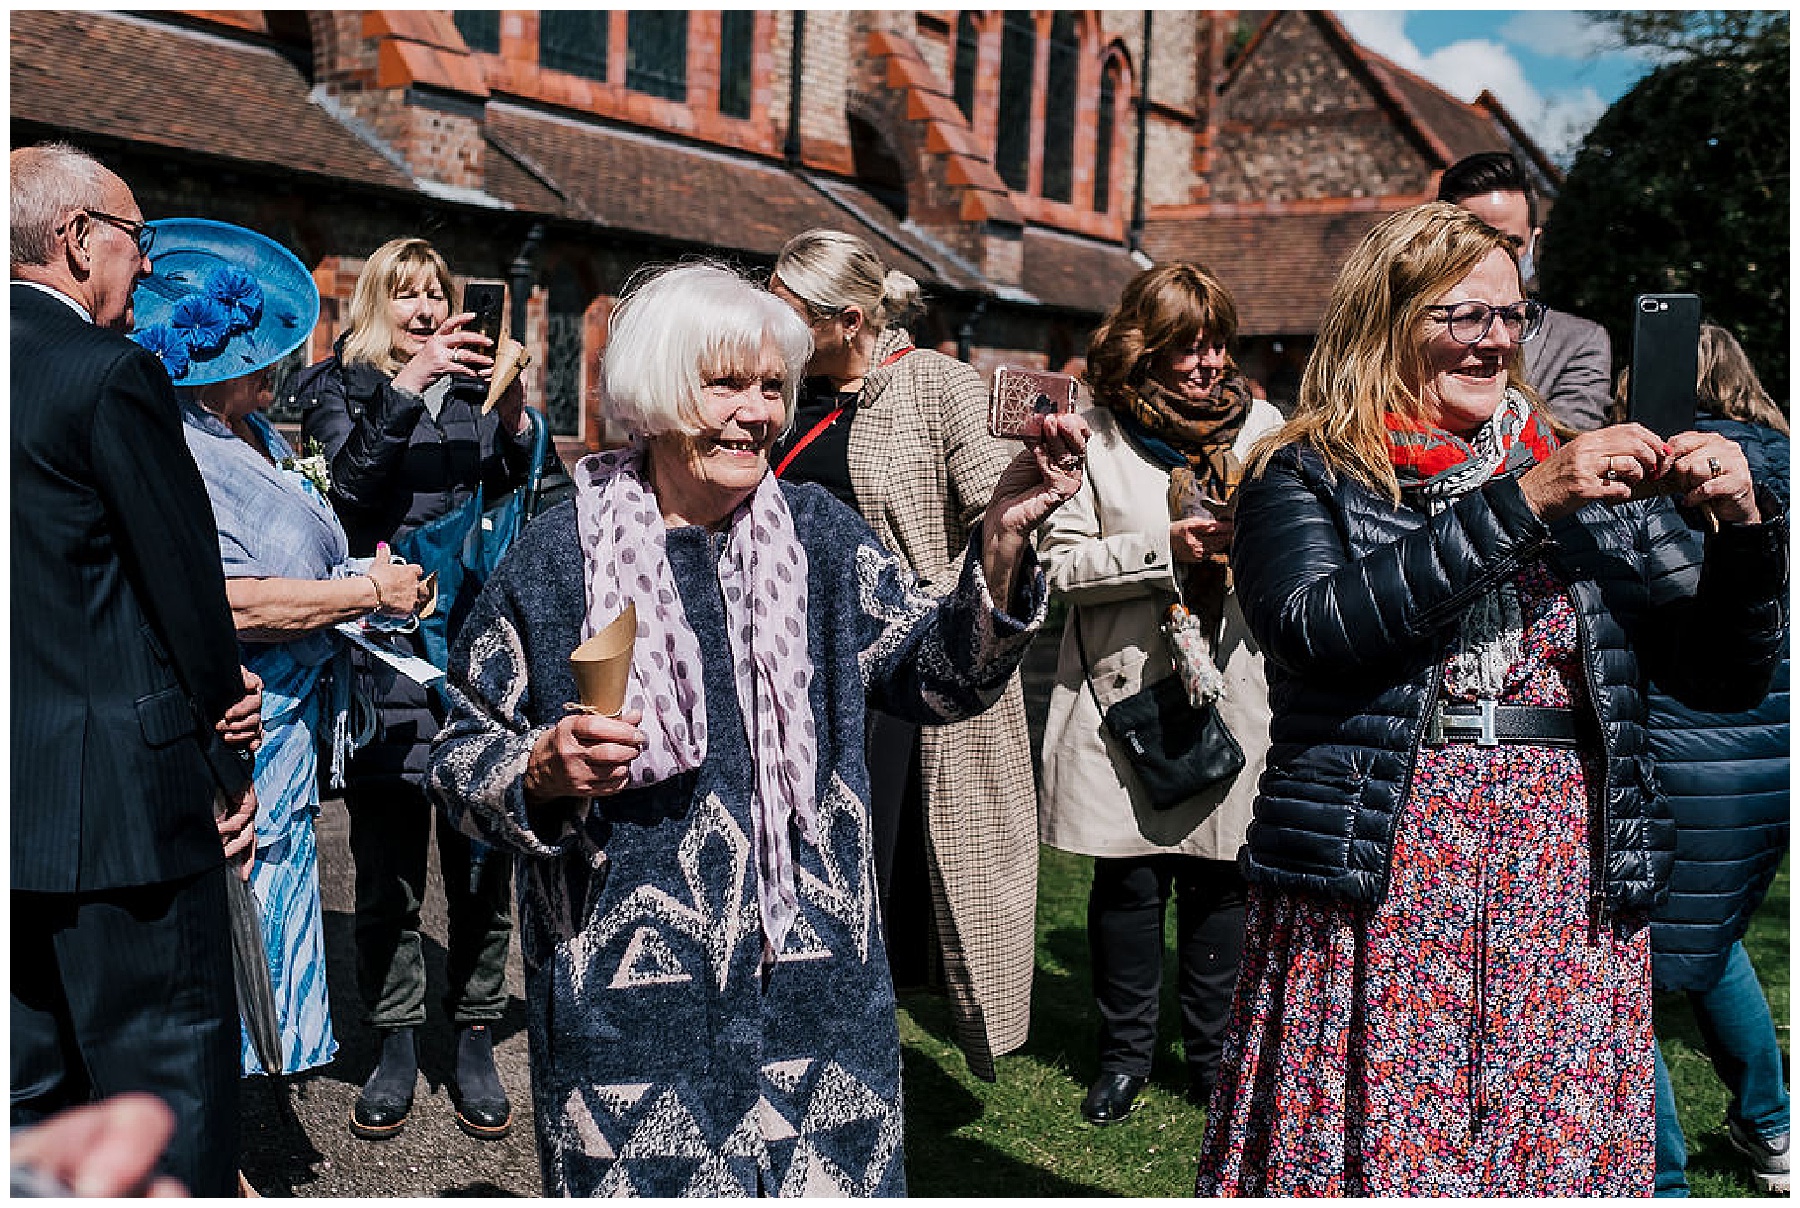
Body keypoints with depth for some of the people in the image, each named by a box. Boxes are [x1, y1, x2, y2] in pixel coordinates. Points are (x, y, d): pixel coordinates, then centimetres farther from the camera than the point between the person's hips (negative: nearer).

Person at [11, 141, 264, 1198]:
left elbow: (58, 588, 10)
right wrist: (230, 765, 2)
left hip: (14, 796, 8)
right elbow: (186, 587, -12)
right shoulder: (115, 376, -14)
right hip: (120, 797, -8)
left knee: (28, 1089, 18)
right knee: (172, 1083, 3)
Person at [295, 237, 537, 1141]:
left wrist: (513, 417, -9)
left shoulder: (475, 388, 17)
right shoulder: (337, 384, 10)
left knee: (480, 861, 3)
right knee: (387, 866, 2)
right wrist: (408, 385, -18)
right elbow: (351, 479, -9)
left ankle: (475, 1046, 15)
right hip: (383, 648, -2)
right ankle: (396, 1047, 16)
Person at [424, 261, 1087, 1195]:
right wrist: (541, 773, -18)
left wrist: (1002, 540, -17)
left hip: (813, 988, 2)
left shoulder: (820, 538, 4)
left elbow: (940, 678, -3)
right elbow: (461, 758, 3)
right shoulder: (557, 558, -3)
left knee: (826, 1184, 10)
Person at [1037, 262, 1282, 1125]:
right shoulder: (1098, 438, 2)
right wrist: (1163, 550, -15)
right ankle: (1125, 1053, 21)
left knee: (1218, 878, 6)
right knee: (1129, 879, 3)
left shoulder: (1261, 428, 9)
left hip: (1233, 688, 2)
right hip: (1128, 687, -1)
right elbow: (1060, 562, -5)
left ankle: (1213, 1054, 23)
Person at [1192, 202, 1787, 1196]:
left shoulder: (1598, 486, 14)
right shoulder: (1307, 476, 3)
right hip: (1379, 886, -3)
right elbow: (1317, 628, -17)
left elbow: (1723, 677, 11)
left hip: (1568, 887, 4)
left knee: (1561, 1153, 5)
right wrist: (1522, 502, -17)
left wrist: (1743, 526, -6)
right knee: (1368, 1154, -1)